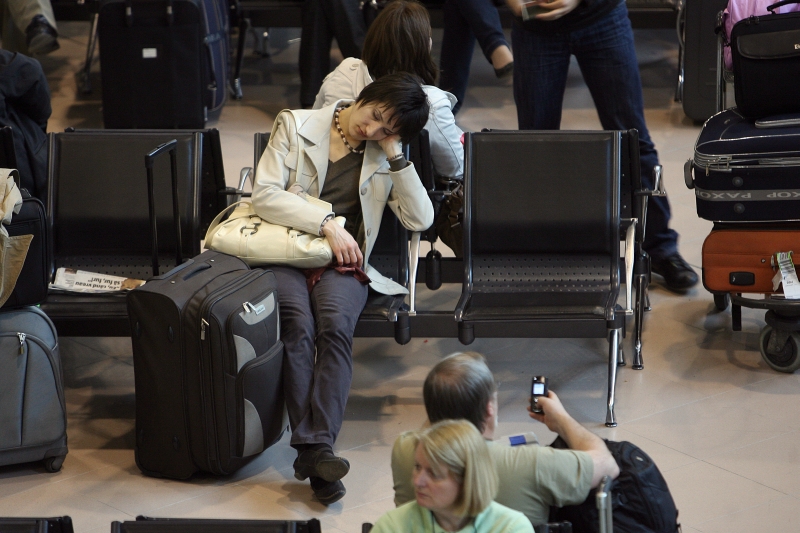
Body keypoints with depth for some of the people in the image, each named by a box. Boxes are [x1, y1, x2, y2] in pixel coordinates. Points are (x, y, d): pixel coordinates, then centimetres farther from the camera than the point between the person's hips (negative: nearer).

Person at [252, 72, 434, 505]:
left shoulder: (384, 156, 14)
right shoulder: (295, 126, 8)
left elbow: (419, 219, 2)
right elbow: (265, 196, -4)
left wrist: (394, 154, -2)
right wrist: (327, 223, -14)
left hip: (342, 263, 1)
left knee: (335, 326, -32)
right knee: (298, 326, -32)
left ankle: (316, 447, -41)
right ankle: (313, 447, -39)